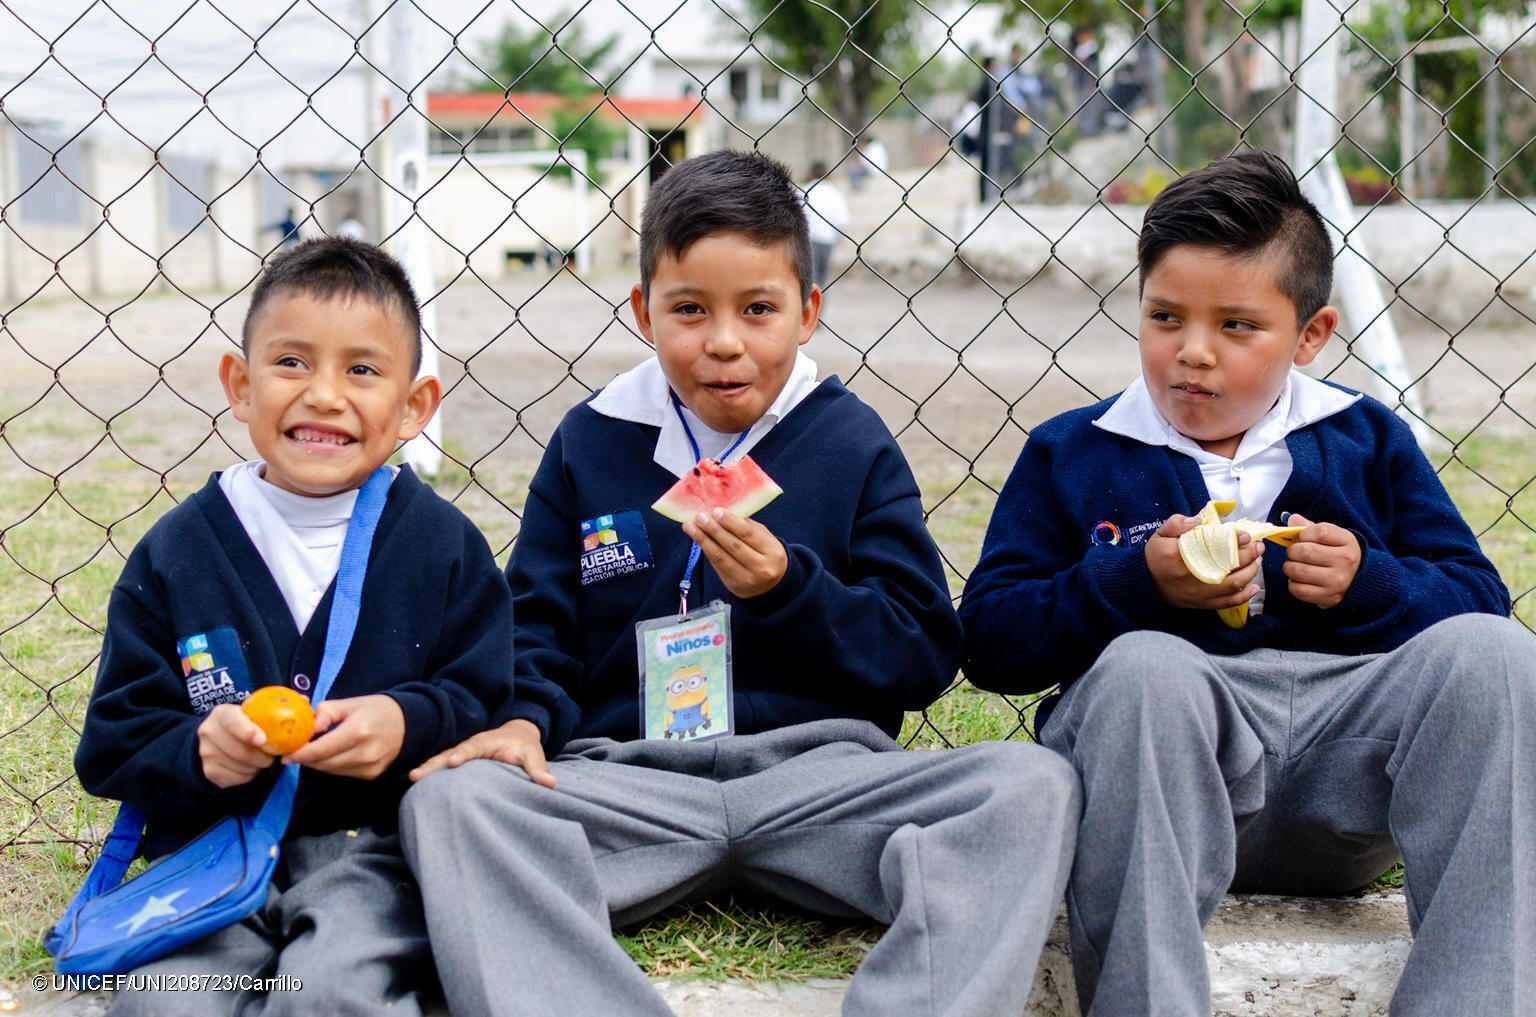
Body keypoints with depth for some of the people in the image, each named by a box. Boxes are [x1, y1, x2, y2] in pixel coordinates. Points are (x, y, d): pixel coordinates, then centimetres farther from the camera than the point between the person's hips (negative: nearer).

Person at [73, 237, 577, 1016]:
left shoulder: (445, 544, 5)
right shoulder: (176, 552, 7)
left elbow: (487, 703, 6)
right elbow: (114, 746, 8)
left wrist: (410, 725, -14)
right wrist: (196, 751, -12)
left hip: (375, 843, -1)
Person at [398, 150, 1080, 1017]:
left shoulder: (853, 443, 9)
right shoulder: (590, 443, 13)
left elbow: (925, 658, 5)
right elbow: (537, 625, 13)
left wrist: (788, 588, -11)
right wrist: (514, 717, -9)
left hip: (823, 774, 0)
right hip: (629, 776, 1)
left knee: (1035, 786, -27)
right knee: (450, 797, -28)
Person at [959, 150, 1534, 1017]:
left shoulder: (1366, 442, 19)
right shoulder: (1071, 456, 13)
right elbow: (989, 641, 4)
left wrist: (1371, 586, -5)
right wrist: (1136, 583, -10)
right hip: (1161, 766, -2)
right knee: (1142, 666, -35)